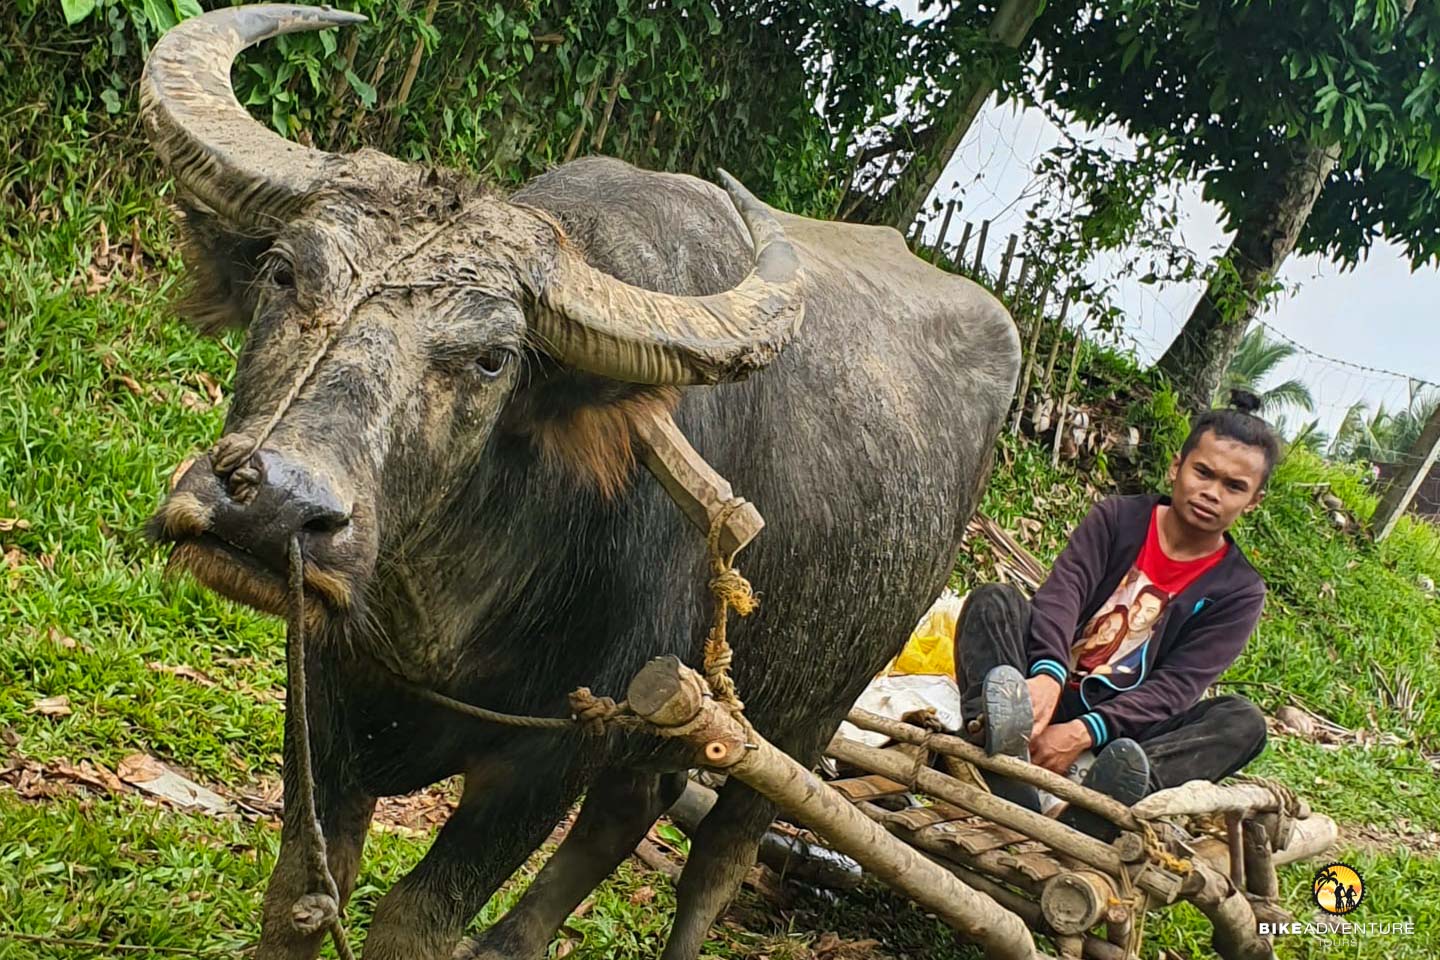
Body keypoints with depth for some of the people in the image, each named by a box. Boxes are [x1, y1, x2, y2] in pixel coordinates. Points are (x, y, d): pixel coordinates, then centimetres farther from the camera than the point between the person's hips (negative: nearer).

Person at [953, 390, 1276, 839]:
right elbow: (1062, 592, -15)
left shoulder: (1238, 591, 1)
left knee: (1243, 722, -25)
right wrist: (1046, 677, -37)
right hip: (1048, 695, 1)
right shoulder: (1118, 517, 3)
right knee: (995, 600, -23)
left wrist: (1082, 733, -30)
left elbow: (1176, 687, -12)